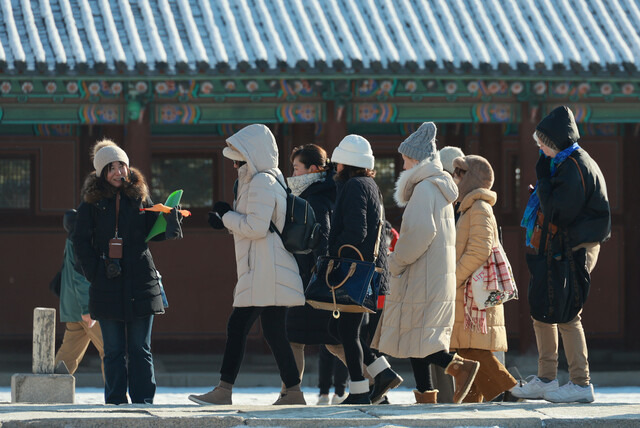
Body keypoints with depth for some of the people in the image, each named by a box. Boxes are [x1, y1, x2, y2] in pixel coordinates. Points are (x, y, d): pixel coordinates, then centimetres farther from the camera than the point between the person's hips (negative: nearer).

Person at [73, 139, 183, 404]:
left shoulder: (139, 196, 8)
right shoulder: (92, 202, 4)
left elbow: (153, 231, 7)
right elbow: (81, 241, 3)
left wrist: (170, 224, -14)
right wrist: (93, 271, -7)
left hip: (140, 281, 1)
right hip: (108, 283, -1)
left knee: (140, 348, 2)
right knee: (114, 349, 3)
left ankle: (143, 399, 4)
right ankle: (115, 400, 8)